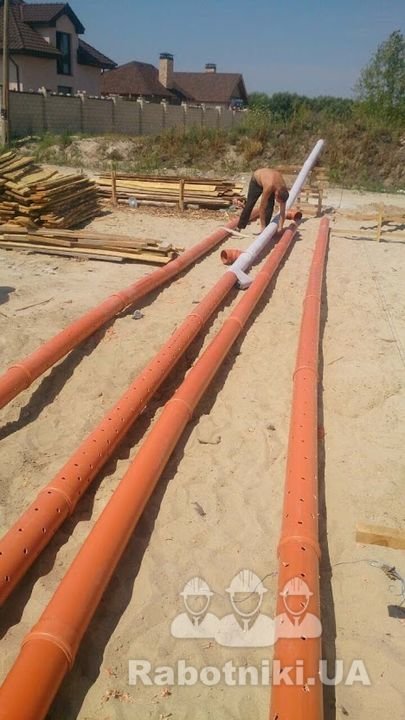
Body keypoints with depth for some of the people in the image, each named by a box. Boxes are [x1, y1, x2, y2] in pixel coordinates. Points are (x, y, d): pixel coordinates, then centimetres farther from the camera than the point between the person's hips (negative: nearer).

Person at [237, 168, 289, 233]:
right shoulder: (269, 187, -46)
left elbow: (283, 211, -22)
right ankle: (240, 227, 16)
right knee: (250, 204, 1)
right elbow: (262, 208, -39)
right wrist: (262, 226, -33)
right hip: (256, 179, -3)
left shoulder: (283, 190, -30)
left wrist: (280, 227, -24)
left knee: (270, 205, -13)